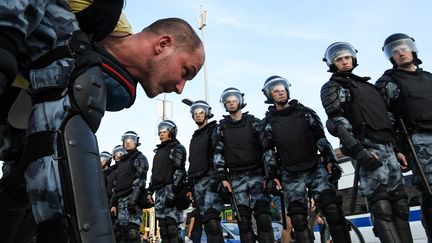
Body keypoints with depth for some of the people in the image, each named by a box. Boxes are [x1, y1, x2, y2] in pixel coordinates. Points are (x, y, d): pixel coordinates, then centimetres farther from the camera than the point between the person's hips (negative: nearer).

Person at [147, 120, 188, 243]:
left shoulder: (177, 148, 2)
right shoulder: (158, 151, 26)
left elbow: (179, 171, -10)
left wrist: (173, 192, -19)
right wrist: (150, 191, 16)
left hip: (170, 189, -8)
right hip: (159, 191, 8)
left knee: (172, 226, -13)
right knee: (163, 227, 5)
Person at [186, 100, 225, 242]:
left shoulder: (214, 130, 5)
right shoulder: (194, 137, 27)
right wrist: (190, 185, 22)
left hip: (210, 178, -7)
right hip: (197, 182, 7)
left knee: (211, 219, -20)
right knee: (205, 220, 3)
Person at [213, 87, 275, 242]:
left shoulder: (254, 123, 5)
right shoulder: (221, 127, 10)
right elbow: (218, 154, 7)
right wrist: (223, 178, -2)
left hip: (257, 175, -1)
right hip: (236, 178, 2)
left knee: (263, 216, -8)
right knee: (243, 219, 2)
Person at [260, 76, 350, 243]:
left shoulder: (305, 112, 10)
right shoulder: (268, 122, 7)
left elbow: (320, 138, 9)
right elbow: (268, 151, 6)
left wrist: (329, 160, -1)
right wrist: (273, 175, -1)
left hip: (316, 168, 1)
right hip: (291, 175, 0)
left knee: (333, 209, -11)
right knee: (298, 218, -2)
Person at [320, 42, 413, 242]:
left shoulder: (365, 84, 26)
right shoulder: (332, 88, 3)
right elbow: (338, 123, -11)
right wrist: (358, 150, -22)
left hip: (387, 147, 8)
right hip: (367, 149, -8)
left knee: (399, 203, 5)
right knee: (382, 208, -13)